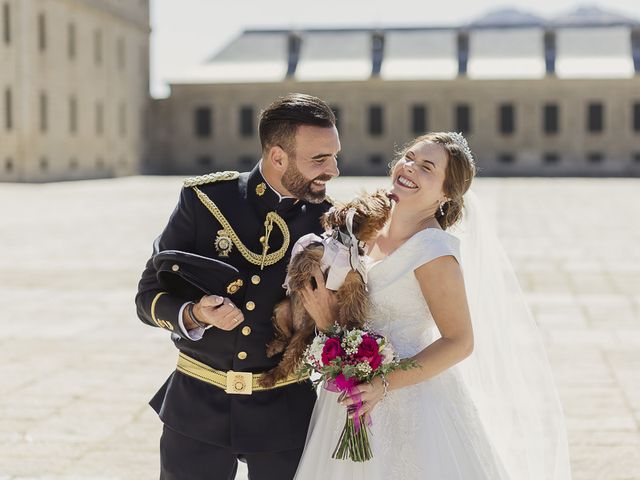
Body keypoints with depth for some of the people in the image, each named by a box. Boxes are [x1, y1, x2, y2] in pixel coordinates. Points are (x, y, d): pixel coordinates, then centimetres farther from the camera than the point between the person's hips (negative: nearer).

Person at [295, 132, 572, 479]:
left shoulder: (433, 249, -20)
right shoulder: (372, 229, 2)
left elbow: (460, 342, -19)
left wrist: (384, 385, -24)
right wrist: (326, 317, -12)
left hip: (410, 397, -7)